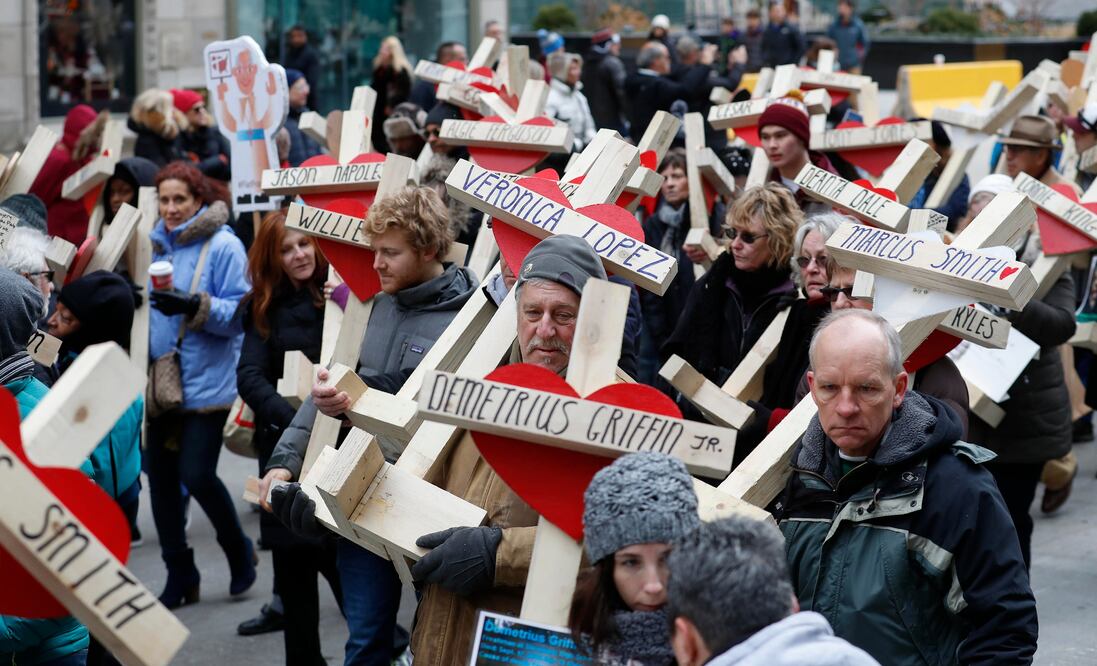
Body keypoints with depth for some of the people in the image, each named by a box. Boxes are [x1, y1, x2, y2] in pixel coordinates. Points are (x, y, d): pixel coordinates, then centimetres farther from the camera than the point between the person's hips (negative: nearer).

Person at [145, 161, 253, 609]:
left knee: (196, 475, -9)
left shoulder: (223, 245, -8)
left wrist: (196, 306, -26)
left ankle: (238, 551, 18)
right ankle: (179, 575, 20)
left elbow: (240, 312, -13)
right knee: (160, 475, 7)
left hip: (205, 382, -6)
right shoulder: (157, 245, 11)